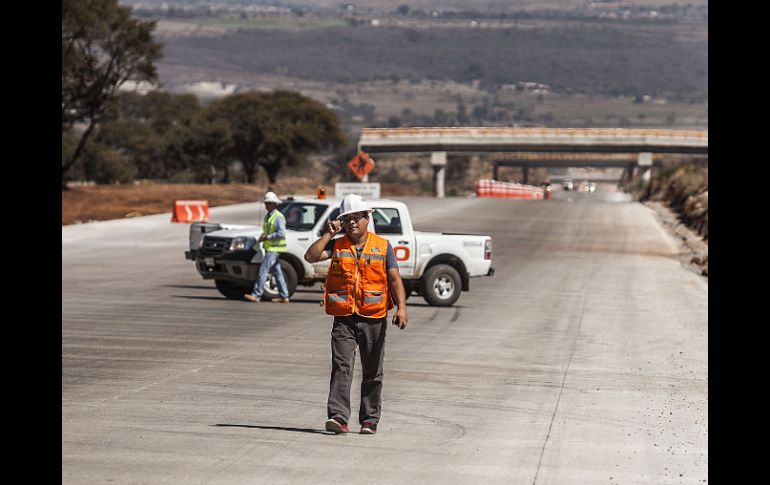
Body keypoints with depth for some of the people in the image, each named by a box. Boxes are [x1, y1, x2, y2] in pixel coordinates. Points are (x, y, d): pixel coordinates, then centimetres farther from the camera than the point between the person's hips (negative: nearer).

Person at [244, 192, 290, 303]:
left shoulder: (278, 217, -13)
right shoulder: (267, 216, 17)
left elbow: (281, 233, -21)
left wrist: (267, 237, -19)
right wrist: (262, 236, 6)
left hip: (274, 249, -10)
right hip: (269, 248, 10)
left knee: (263, 270, -13)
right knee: (277, 272, 10)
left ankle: (256, 295, -14)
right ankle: (284, 296, 13)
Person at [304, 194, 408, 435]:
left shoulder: (383, 246, 5)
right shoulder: (336, 245, 7)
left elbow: (395, 279, 0)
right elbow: (311, 256, -7)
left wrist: (401, 307, -13)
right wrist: (329, 234, -6)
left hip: (374, 320, 0)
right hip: (343, 318, 0)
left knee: (372, 372, 8)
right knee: (341, 367, -13)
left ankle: (370, 419, 16)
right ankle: (338, 416, -19)